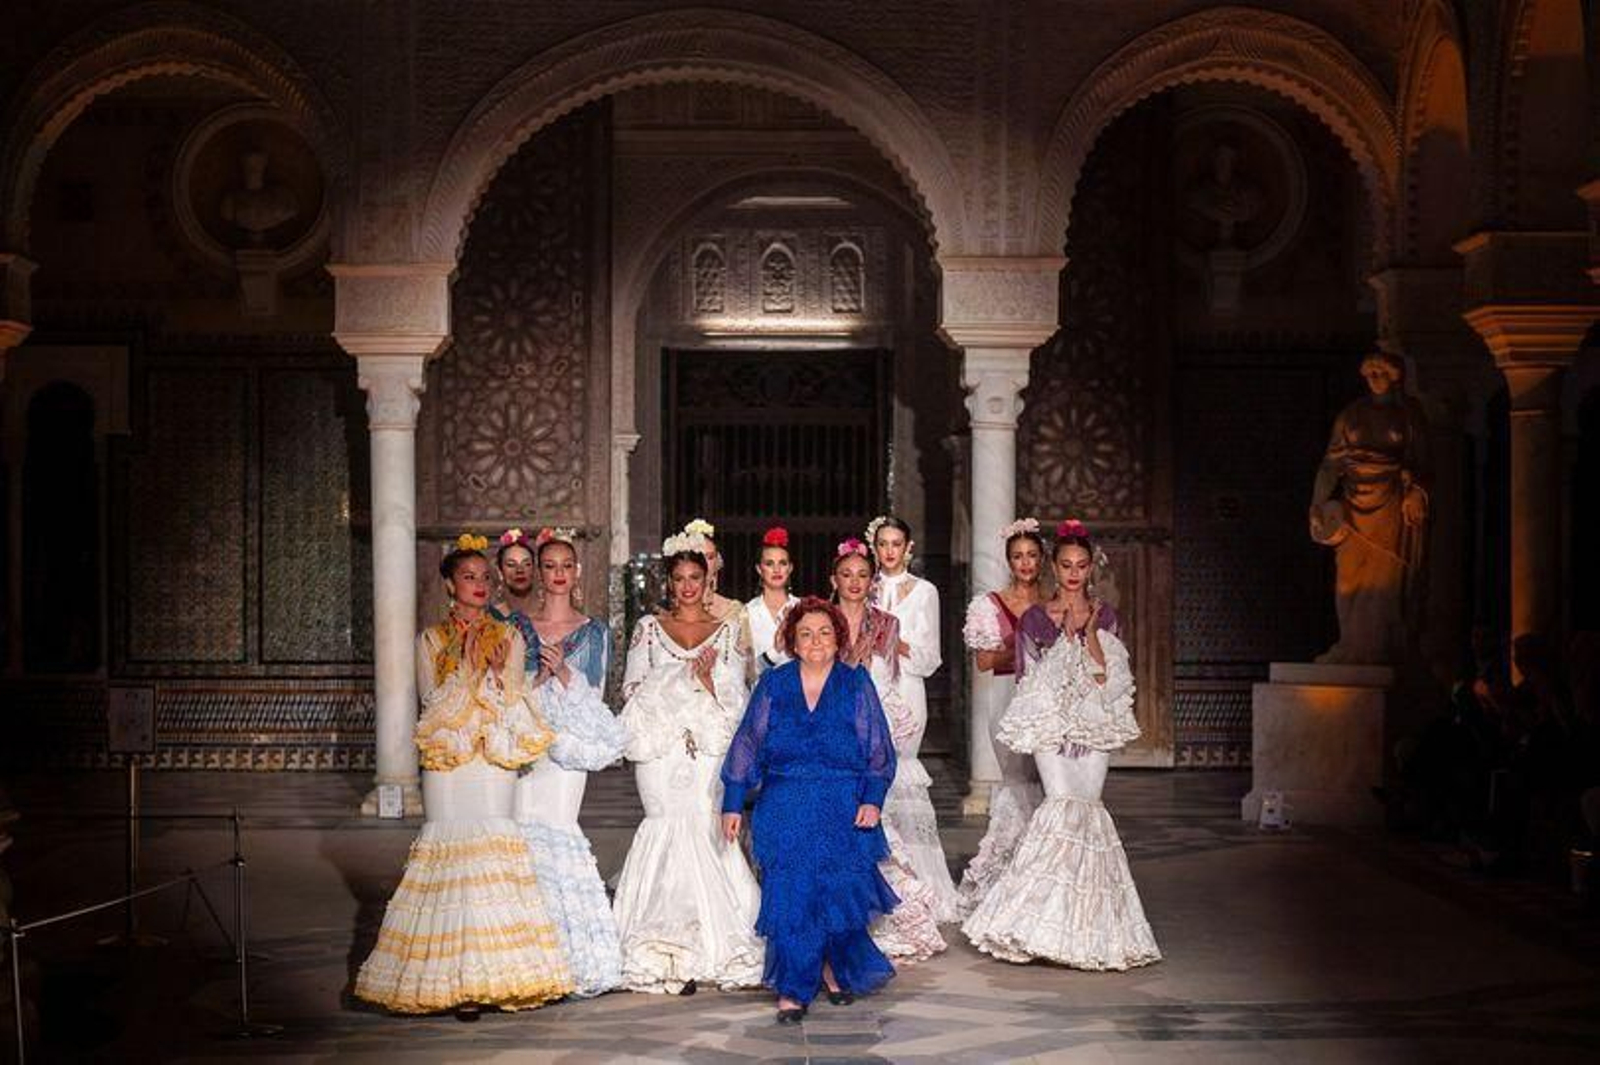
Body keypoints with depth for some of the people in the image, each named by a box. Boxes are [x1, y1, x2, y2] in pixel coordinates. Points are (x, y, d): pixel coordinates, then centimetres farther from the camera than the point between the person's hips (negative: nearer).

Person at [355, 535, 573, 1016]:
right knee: (450, 848, -7)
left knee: (492, 847, -8)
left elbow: (514, 700, 5)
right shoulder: (430, 640, 10)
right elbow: (432, 701, 0)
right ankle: (453, 979, -4)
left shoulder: (508, 637, 11)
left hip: (495, 760, 0)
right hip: (446, 764, 0)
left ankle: (492, 974, -8)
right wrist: (468, 667, -9)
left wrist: (497, 673, -12)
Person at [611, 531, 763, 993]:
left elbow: (735, 698, 7)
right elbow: (633, 687, 5)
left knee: (701, 829, -10)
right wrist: (684, 679, -6)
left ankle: (702, 950, -2)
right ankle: (669, 954, -8)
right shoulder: (649, 628, 11)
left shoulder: (727, 631, 12)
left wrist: (708, 680, -11)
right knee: (671, 828, -12)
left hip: (708, 744, 1)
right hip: (659, 745, 0)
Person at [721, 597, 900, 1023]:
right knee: (790, 898, -6)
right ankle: (792, 991, 1)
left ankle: (837, 970, 25)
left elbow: (878, 748, 4)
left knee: (840, 893, 0)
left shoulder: (856, 684, 5)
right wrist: (733, 803, 5)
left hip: (843, 812, 0)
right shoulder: (773, 684, 7)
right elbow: (747, 745, 8)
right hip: (785, 810, 0)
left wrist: (873, 798, -6)